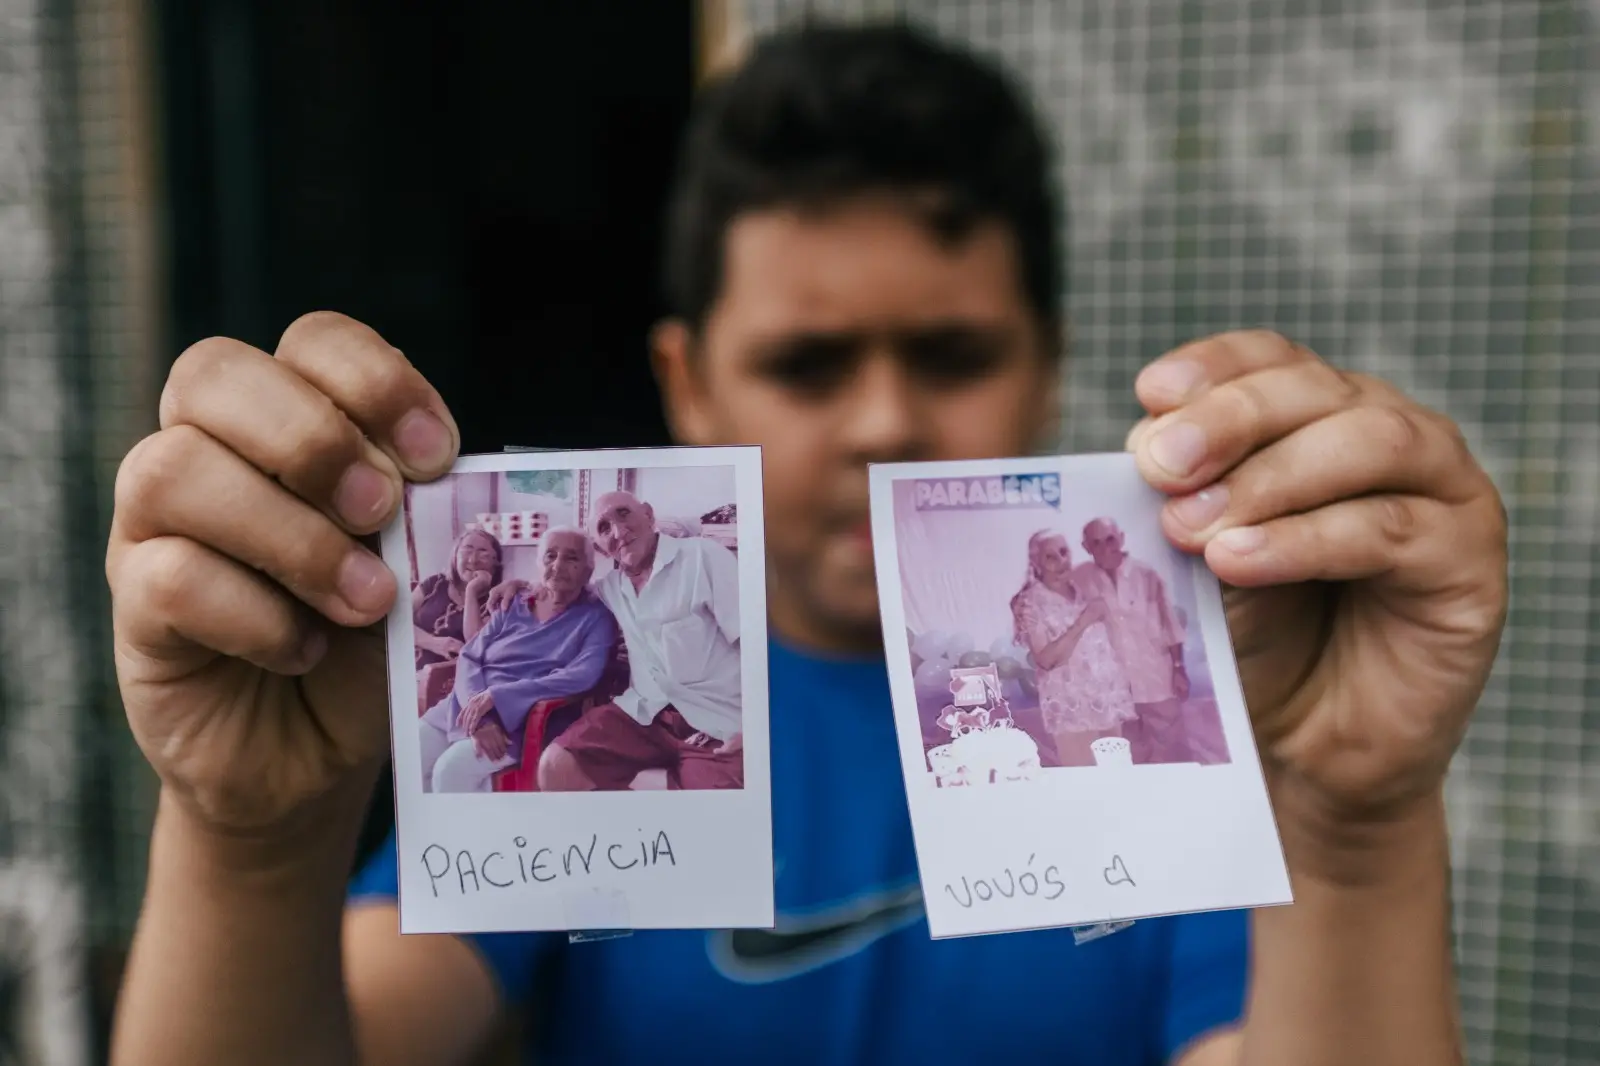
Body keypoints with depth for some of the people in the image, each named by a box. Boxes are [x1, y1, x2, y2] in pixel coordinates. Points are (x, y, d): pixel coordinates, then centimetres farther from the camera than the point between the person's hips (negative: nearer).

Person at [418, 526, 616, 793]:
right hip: (467, 709, 5)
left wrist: (497, 696, -19)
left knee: (452, 768, -27)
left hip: (523, 722, -5)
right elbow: (469, 658, 7)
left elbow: (583, 676, -15)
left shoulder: (596, 618, 1)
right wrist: (480, 717, -15)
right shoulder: (512, 607, 14)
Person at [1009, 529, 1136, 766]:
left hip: (1108, 700, 5)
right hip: (1071, 706, -5)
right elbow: (1045, 658, -15)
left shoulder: (1083, 591, 10)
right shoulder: (1030, 602, -6)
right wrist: (1083, 621, -16)